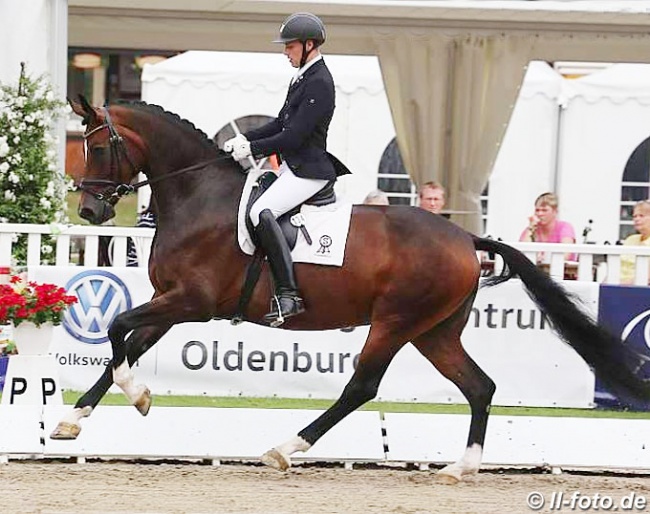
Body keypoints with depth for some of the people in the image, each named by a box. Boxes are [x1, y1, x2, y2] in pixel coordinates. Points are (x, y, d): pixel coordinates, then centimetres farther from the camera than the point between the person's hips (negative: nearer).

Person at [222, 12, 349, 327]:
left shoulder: (319, 83, -17)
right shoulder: (303, 77, 15)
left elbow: (294, 136, -21)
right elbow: (282, 123, 20)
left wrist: (252, 149, -15)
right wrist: (246, 139, 7)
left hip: (309, 171, -11)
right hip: (292, 166, 11)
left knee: (261, 212, -27)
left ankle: (288, 295, -31)